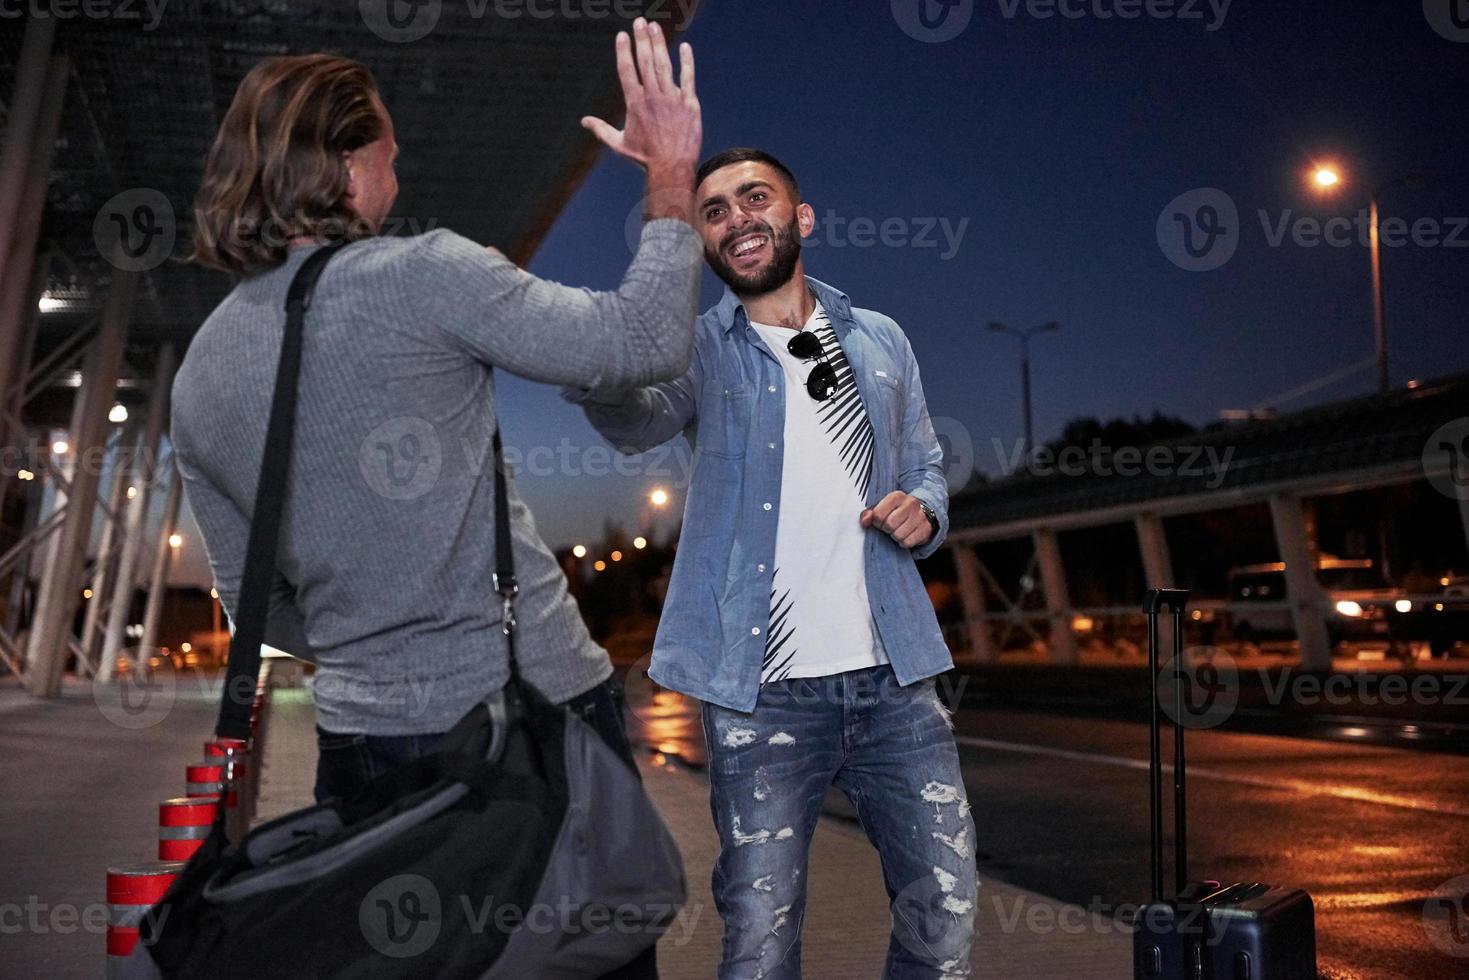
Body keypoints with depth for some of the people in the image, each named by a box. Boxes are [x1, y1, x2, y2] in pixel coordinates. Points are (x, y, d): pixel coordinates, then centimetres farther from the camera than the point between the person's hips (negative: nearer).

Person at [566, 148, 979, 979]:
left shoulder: (880, 342, 12)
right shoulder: (701, 350, 2)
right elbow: (635, 417, -21)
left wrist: (923, 511, -2)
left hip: (896, 678, 3)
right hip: (766, 693, -3)